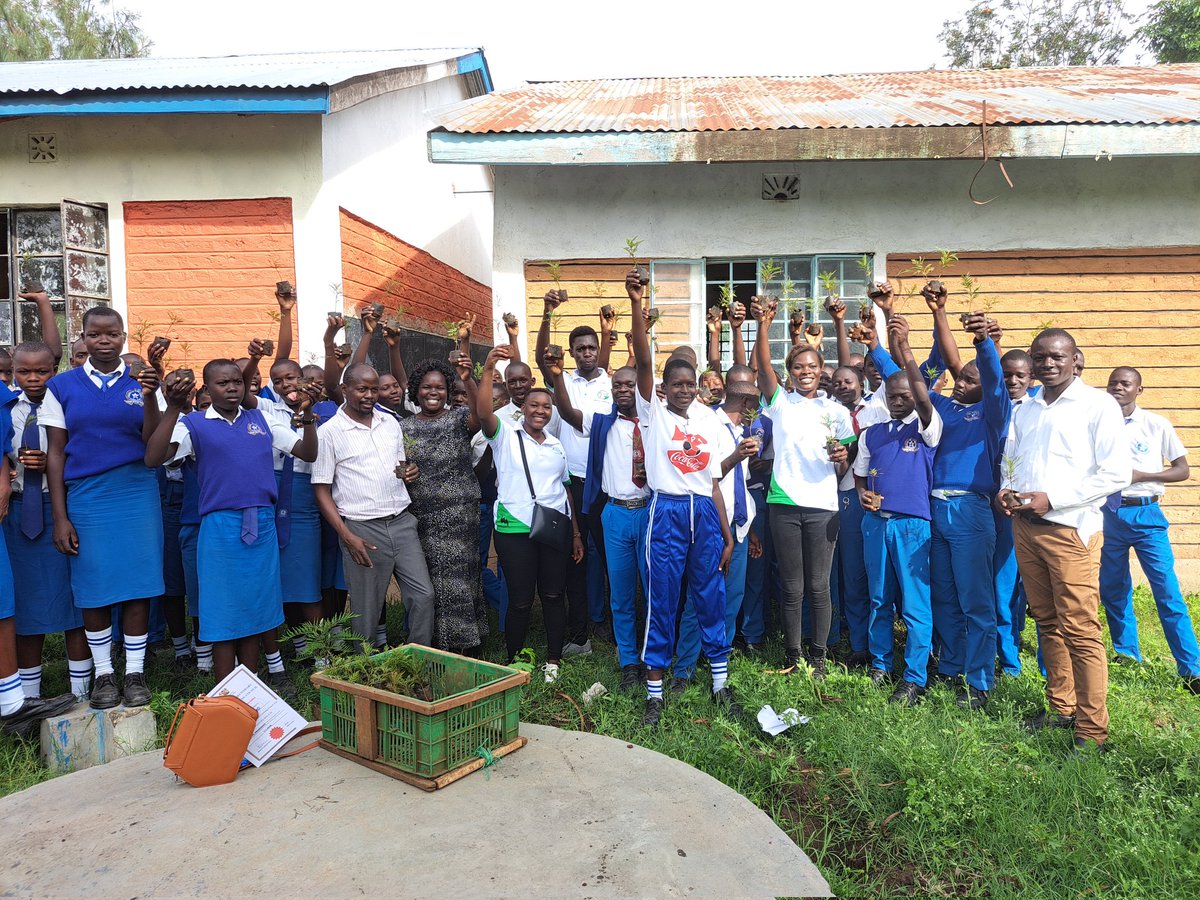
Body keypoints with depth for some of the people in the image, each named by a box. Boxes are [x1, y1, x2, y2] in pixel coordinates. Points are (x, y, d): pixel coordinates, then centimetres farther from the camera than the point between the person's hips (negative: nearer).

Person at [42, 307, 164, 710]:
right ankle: (103, 673, 21)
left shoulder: (140, 382, 4)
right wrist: (60, 517, 0)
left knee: (137, 585, 2)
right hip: (85, 496, 0)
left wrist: (149, 398, -20)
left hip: (137, 492, 0)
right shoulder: (62, 386, 5)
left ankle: (135, 673, 15)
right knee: (93, 588, 5)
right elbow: (56, 453, 4)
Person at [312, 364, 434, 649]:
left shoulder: (390, 422, 11)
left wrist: (409, 473, -2)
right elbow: (321, 491, -5)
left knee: (423, 595, 2)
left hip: (402, 521, 5)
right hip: (362, 529, -4)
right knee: (366, 609, 4)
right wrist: (348, 537, -14)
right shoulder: (329, 432, -4)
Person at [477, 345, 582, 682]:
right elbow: (483, 413, -22)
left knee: (554, 595, 9)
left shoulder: (556, 446, 13)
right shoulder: (505, 434, -1)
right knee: (521, 600, 2)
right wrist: (488, 370, -33)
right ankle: (514, 662, 20)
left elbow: (566, 490, 16)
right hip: (515, 528, -4)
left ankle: (554, 660, 23)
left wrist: (576, 533, 12)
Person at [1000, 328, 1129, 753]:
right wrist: (1004, 490, 2)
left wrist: (1051, 499, -15)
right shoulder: (1023, 411, 15)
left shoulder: (1098, 405, -4)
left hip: (1071, 528, -6)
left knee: (1080, 630, -6)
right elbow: (1010, 461, 25)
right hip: (1025, 527, 6)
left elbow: (1117, 473, -11)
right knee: (1048, 622, 13)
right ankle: (1061, 708, 25)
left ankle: (1092, 729, 4)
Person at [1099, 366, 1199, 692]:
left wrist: (1140, 475, -11)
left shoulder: (1156, 424, 1)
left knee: (1167, 590, -7)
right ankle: (1127, 655, 25)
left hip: (1144, 513, -3)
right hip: (1108, 514, 3)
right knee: (1112, 590, 10)